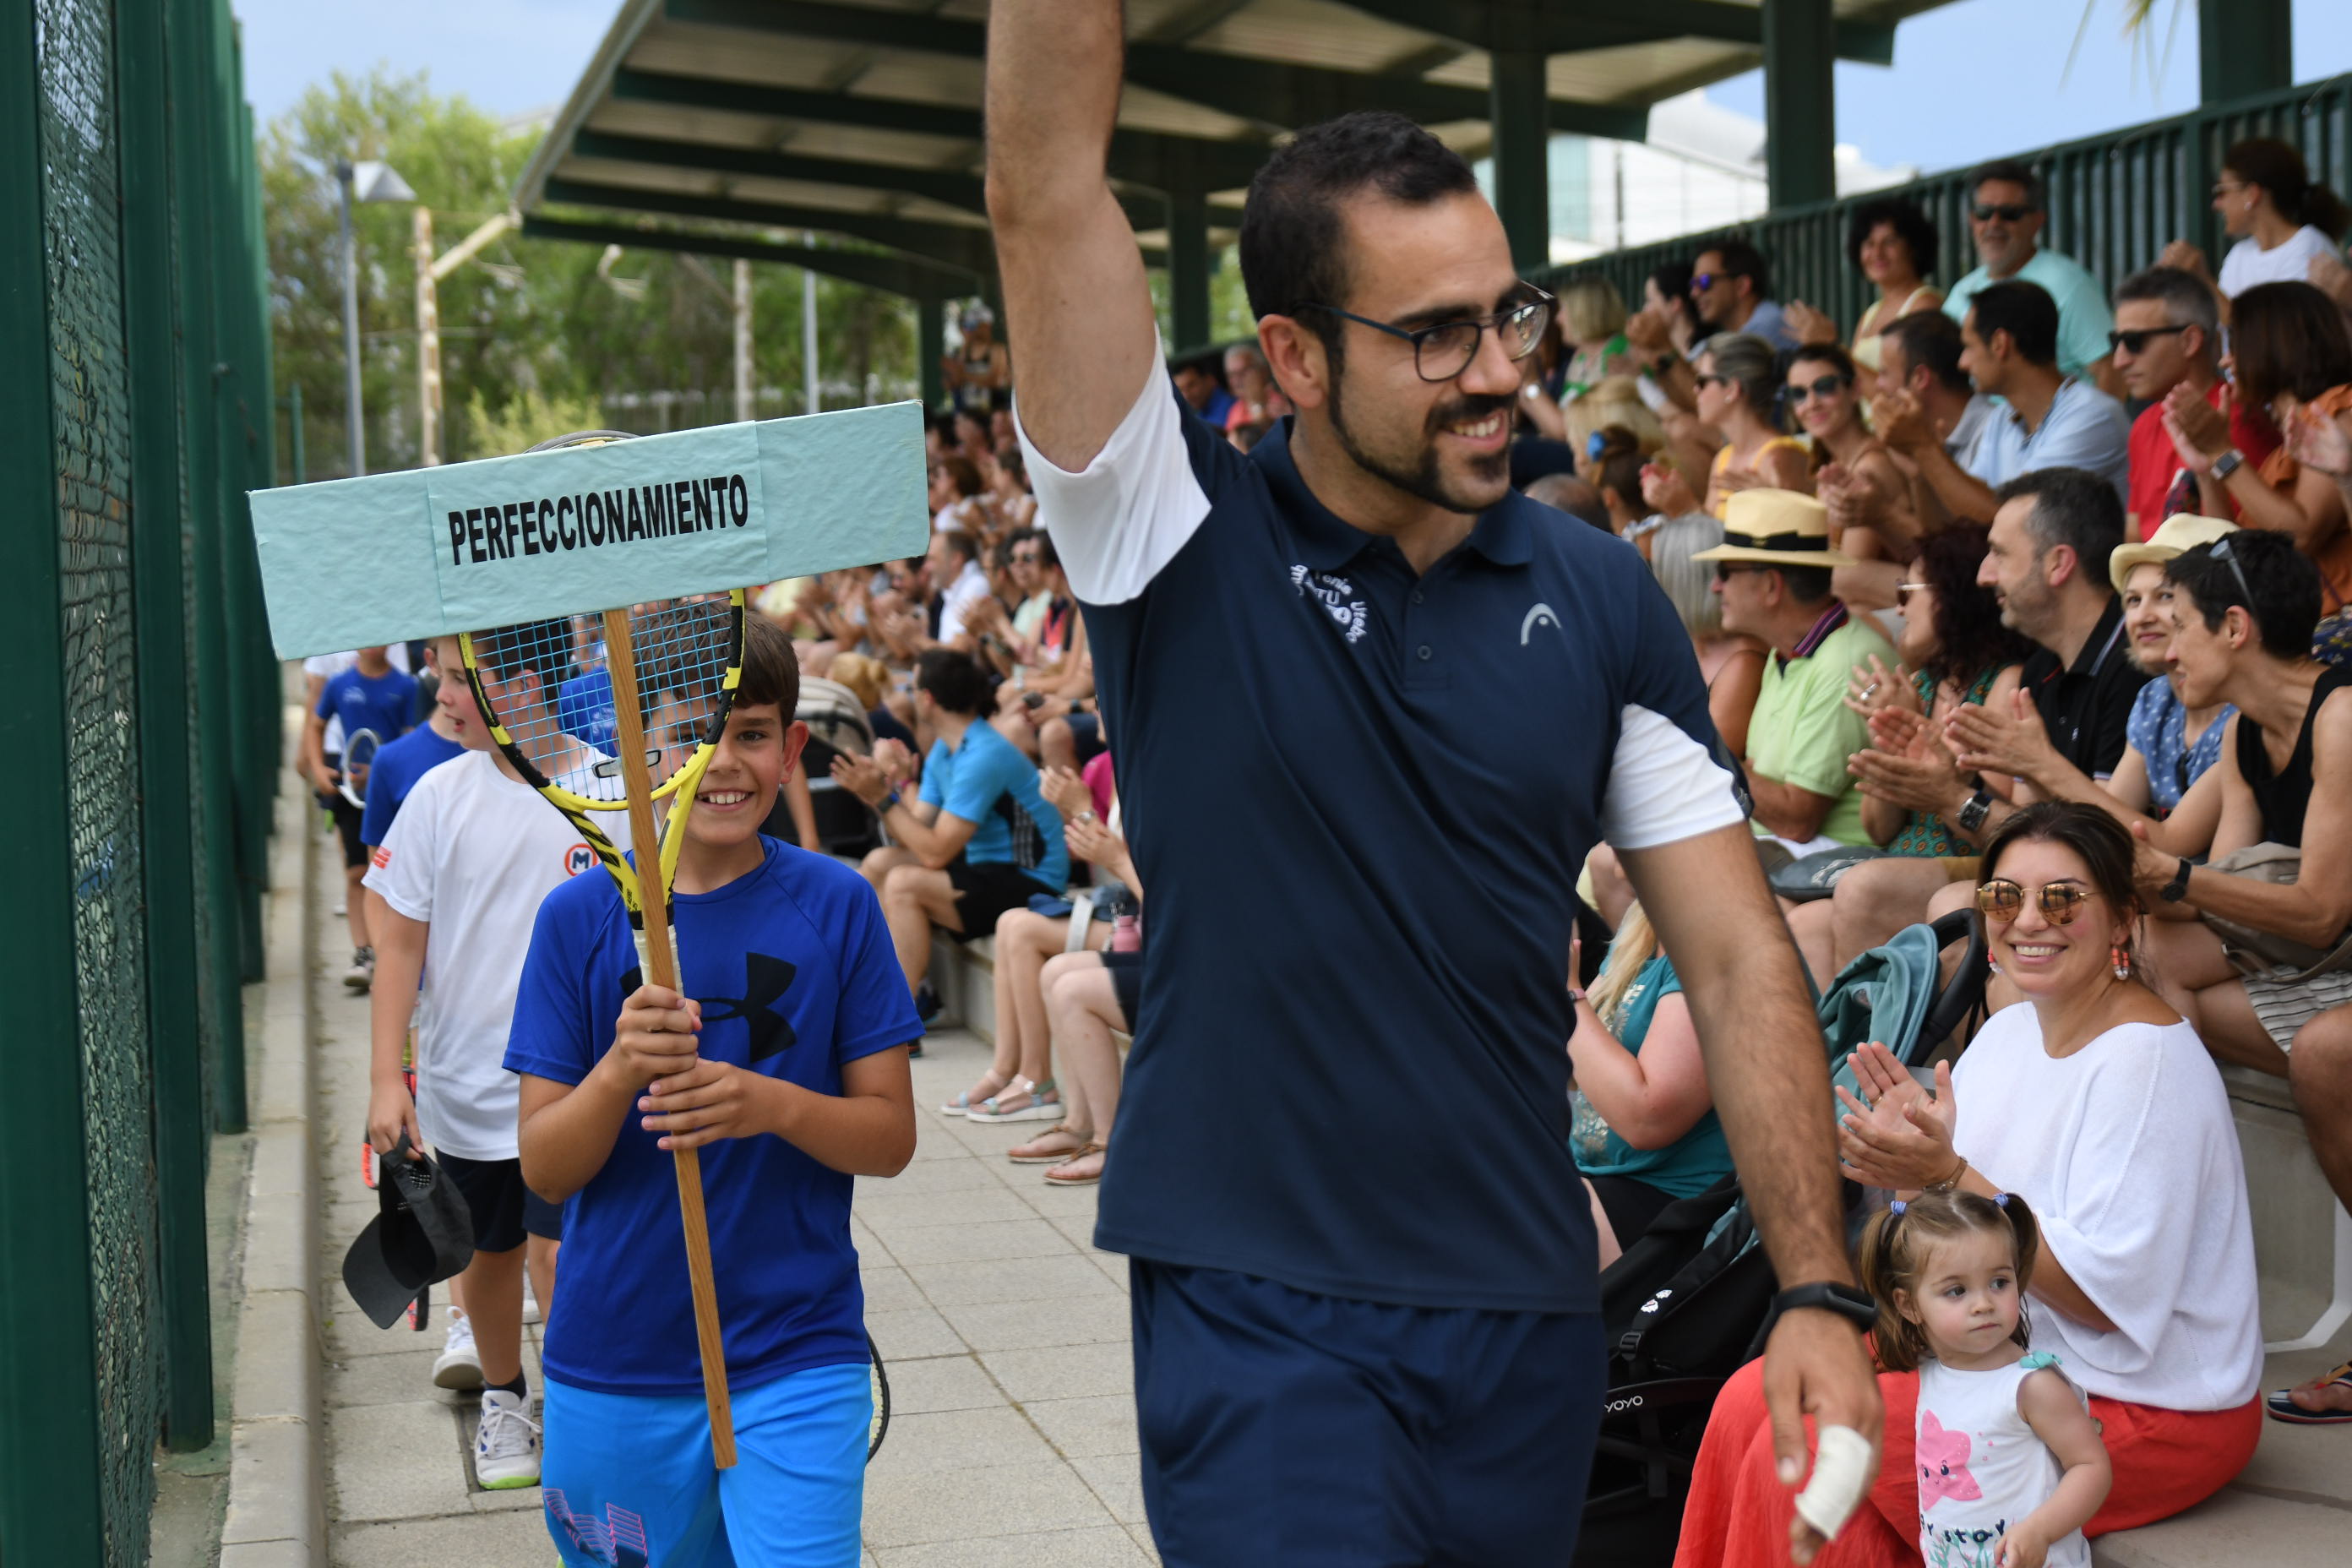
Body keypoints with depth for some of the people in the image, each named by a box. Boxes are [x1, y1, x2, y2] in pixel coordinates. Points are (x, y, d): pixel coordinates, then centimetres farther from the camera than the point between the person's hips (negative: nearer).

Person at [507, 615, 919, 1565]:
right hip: (613, 1369, 1)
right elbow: (545, 1169, -4)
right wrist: (619, 1072, -23)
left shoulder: (835, 906, -2)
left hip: (797, 1356, -1)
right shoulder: (579, 918, -2)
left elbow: (891, 1137, -2)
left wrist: (771, 1104, -21)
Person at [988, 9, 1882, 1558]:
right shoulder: (1184, 543, -6)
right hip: (1255, 1309, -3)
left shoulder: (1601, 599, 2)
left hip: (1528, 1312, 4)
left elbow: (1738, 958, 1)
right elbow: (1047, 190, -18)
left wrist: (1820, 1291, -6)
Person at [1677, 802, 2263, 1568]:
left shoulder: (2147, 1061, -20)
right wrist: (1910, 1164, -11)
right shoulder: (2012, 1028, 7)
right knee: (1750, 1404, -4)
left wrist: (1948, 1177, -27)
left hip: (2144, 1403, -8)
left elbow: (2106, 1296, -25)